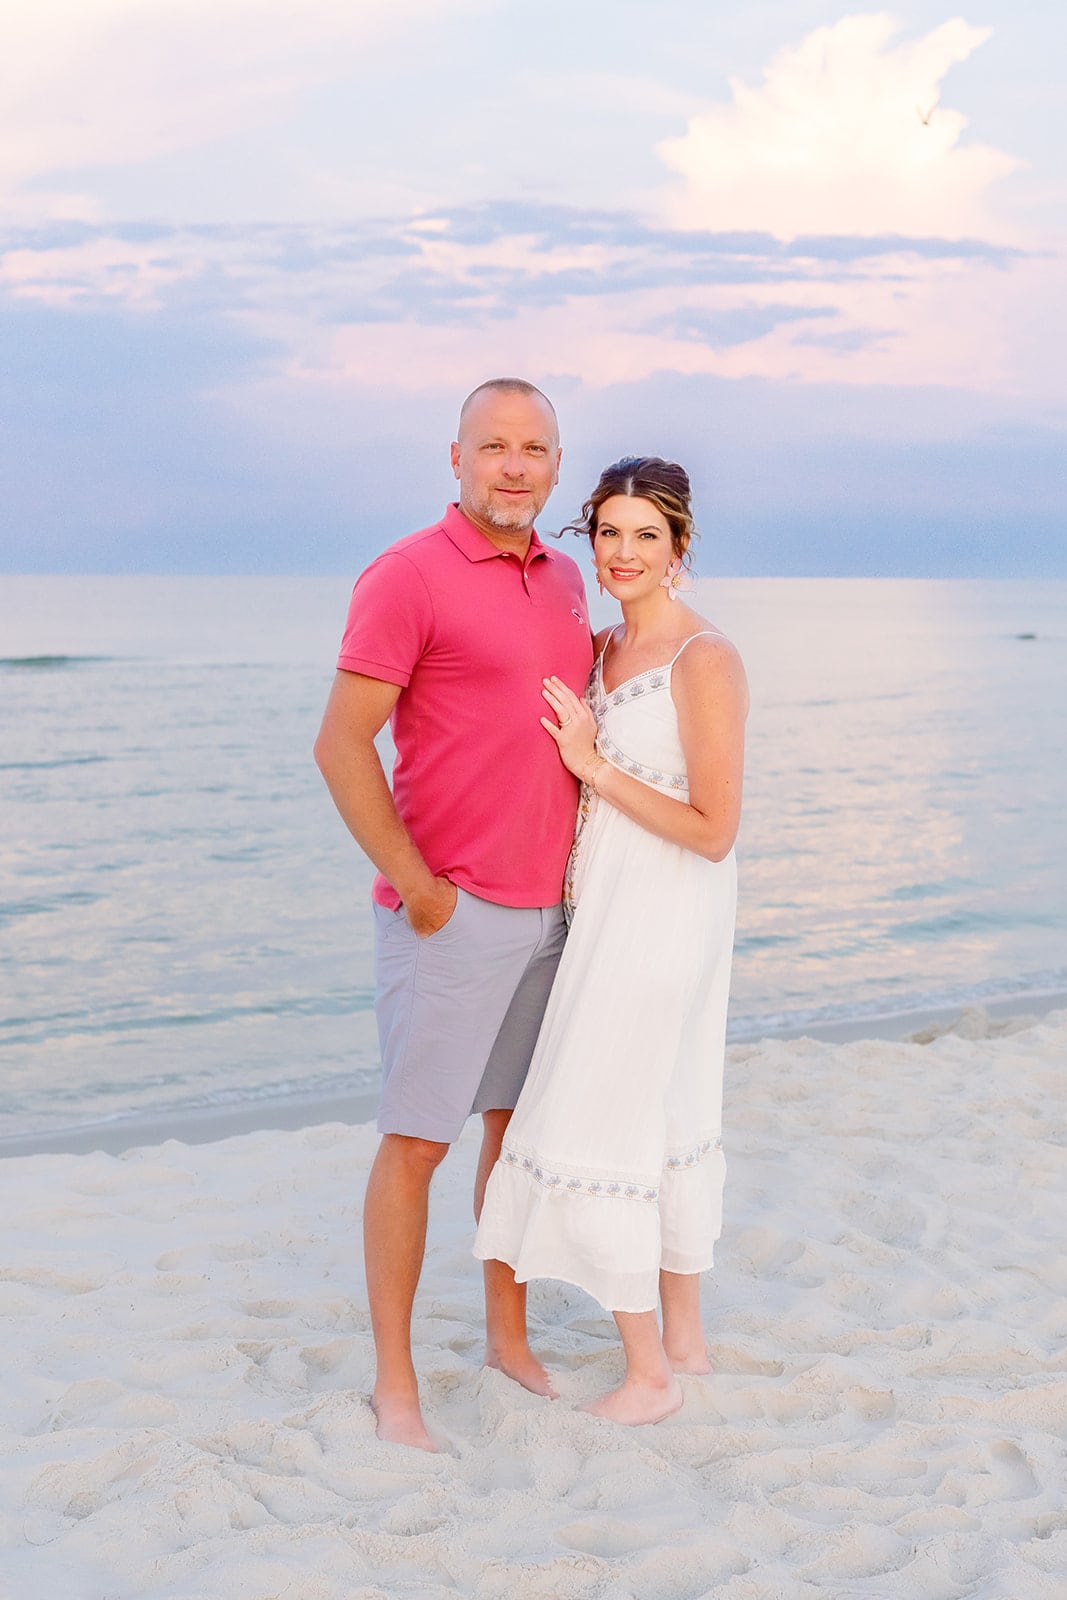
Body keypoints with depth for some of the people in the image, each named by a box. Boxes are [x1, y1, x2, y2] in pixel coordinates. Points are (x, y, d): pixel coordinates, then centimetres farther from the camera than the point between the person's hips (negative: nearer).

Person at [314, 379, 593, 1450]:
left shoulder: (562, 580, 11)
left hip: (549, 908, 7)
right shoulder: (408, 578, -12)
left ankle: (509, 1338, 30)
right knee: (416, 1141, 1)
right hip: (450, 915, -7)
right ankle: (394, 1379, 13)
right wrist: (416, 887, -16)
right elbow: (340, 746, -15)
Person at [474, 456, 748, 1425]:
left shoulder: (705, 661, -18)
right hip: (609, 912, 9)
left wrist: (595, 767, -18)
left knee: (598, 1132, -2)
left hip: (661, 923, -9)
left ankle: (649, 1375, 12)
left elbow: (714, 831, -20)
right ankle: (686, 1339, 31)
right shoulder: (604, 647, 8)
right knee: (668, 1122, 17)